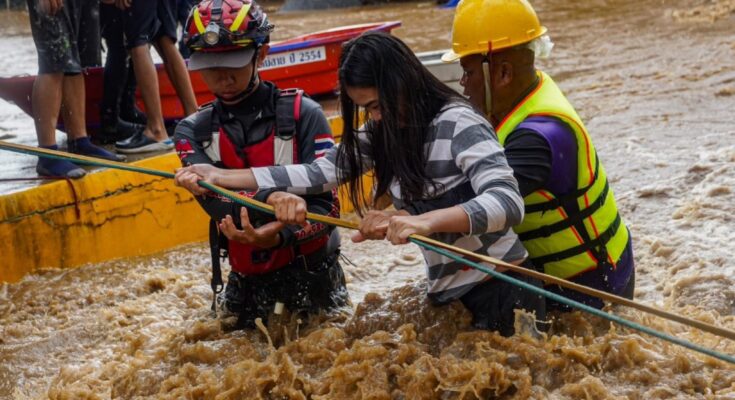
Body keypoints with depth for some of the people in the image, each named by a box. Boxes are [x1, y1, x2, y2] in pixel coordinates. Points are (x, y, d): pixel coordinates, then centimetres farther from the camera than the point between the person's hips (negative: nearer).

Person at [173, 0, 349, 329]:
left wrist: (278, 235, -39)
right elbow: (216, 200, -22)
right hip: (247, 276, 3)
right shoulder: (192, 131, -5)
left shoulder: (302, 114, -14)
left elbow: (326, 206, -18)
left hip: (310, 264, -2)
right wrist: (270, 200, -43)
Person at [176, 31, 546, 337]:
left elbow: (508, 202, -34)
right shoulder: (383, 130, 2)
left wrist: (424, 220, -49)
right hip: (445, 290, 8)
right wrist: (221, 177, -3)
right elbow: (319, 172, 1)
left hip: (500, 288, -7)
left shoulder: (458, 124, -21)